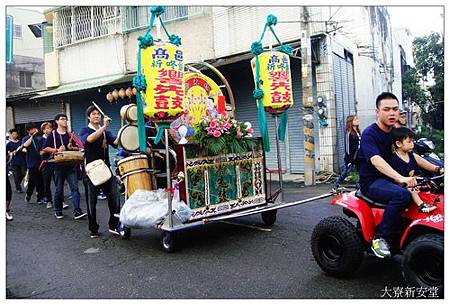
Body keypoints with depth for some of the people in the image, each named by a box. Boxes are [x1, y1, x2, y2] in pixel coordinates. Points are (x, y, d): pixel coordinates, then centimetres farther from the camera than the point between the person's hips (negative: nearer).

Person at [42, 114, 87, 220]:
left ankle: (77, 211, -10)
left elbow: (77, 148, 16)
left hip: (71, 165, 3)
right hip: (58, 165, -2)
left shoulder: (70, 134, 12)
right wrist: (57, 150, -13)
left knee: (74, 187, -7)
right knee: (59, 189, 7)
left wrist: (72, 147, -4)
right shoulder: (53, 134, 2)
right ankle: (58, 211, 23)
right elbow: (45, 148, -1)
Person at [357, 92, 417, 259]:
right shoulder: (369, 134, -14)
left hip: (389, 179, 8)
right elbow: (376, 160, -30)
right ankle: (380, 238, -21)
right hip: (371, 183, -8)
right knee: (402, 195, -33)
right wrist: (400, 178, -45)